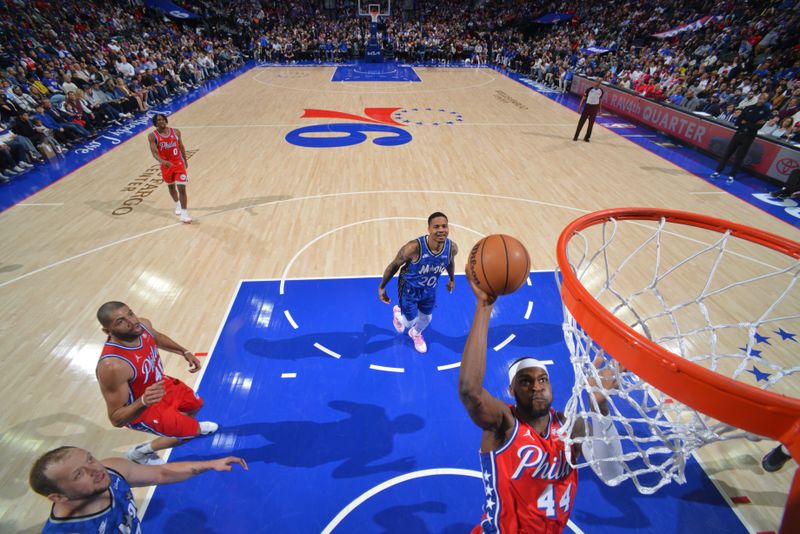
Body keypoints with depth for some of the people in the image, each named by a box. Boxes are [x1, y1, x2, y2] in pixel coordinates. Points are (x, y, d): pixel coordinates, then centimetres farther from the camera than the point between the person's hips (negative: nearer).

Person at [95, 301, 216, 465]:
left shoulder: (143, 325, -22)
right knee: (187, 433, 5)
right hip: (140, 410, -7)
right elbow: (116, 419, -32)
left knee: (195, 404, 26)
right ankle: (140, 453, 28)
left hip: (160, 384, 7)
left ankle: (191, 425, 61)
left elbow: (157, 337, 6)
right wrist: (143, 402, -49)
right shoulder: (112, 366, -42)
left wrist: (185, 352, 0)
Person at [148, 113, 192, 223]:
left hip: (179, 163, -1)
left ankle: (184, 214, -9)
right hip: (166, 165, 1)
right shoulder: (152, 136, -9)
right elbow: (154, 152, -18)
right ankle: (177, 205, 45)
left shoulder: (176, 132, -2)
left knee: (182, 188, -10)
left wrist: (185, 160, 19)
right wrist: (162, 161, -37)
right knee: (171, 186, 19)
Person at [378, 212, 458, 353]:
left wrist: (452, 279, 18)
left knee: (426, 318, 23)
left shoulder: (452, 248, -25)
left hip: (429, 289, 4)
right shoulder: (414, 247, -39)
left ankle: (415, 334, 61)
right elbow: (394, 265, -21)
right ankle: (397, 312, 49)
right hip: (409, 288, -4)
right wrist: (382, 287, -12)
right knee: (410, 322, 10)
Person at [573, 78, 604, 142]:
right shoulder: (590, 89, -11)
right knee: (581, 122, -2)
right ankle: (576, 136, 6)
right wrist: (580, 107, -9)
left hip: (595, 108, 3)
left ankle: (587, 137, 16)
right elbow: (584, 98, -6)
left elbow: (600, 100, 12)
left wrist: (599, 108, 12)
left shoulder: (601, 91, 0)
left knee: (591, 123, 7)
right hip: (588, 106, -3)